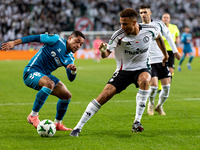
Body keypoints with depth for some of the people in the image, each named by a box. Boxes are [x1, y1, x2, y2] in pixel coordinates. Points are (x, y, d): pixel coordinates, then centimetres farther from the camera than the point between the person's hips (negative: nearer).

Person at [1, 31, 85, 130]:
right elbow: (35, 38, -10)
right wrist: (14, 43, -15)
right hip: (31, 72, -8)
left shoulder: (70, 59, 7)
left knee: (66, 95, 2)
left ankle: (57, 124, 22)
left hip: (45, 75, 8)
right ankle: (33, 116, -28)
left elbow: (70, 78, 2)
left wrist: (73, 71, -23)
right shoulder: (56, 40, -12)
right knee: (49, 84, -37)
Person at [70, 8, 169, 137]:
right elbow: (106, 54, -22)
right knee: (105, 95, -15)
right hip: (123, 71, -1)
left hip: (141, 69, 1)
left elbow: (158, 37, 13)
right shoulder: (118, 36, -19)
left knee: (144, 80, -36)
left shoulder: (149, 30, -12)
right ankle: (78, 128, -7)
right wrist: (103, 51, -46)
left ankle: (137, 122, -26)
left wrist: (165, 53, 25)